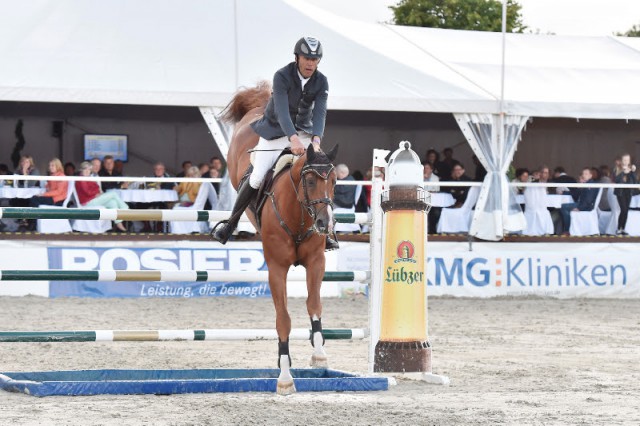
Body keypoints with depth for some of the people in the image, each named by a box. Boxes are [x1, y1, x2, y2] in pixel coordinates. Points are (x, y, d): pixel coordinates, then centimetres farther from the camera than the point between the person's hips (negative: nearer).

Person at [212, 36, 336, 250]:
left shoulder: (321, 82, -9)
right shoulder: (282, 76, -21)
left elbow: (320, 113, -19)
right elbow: (281, 111, -32)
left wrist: (316, 140, -37)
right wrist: (293, 138, -46)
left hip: (303, 132, 3)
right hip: (275, 130, -3)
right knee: (256, 178, -11)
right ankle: (229, 224, 5)